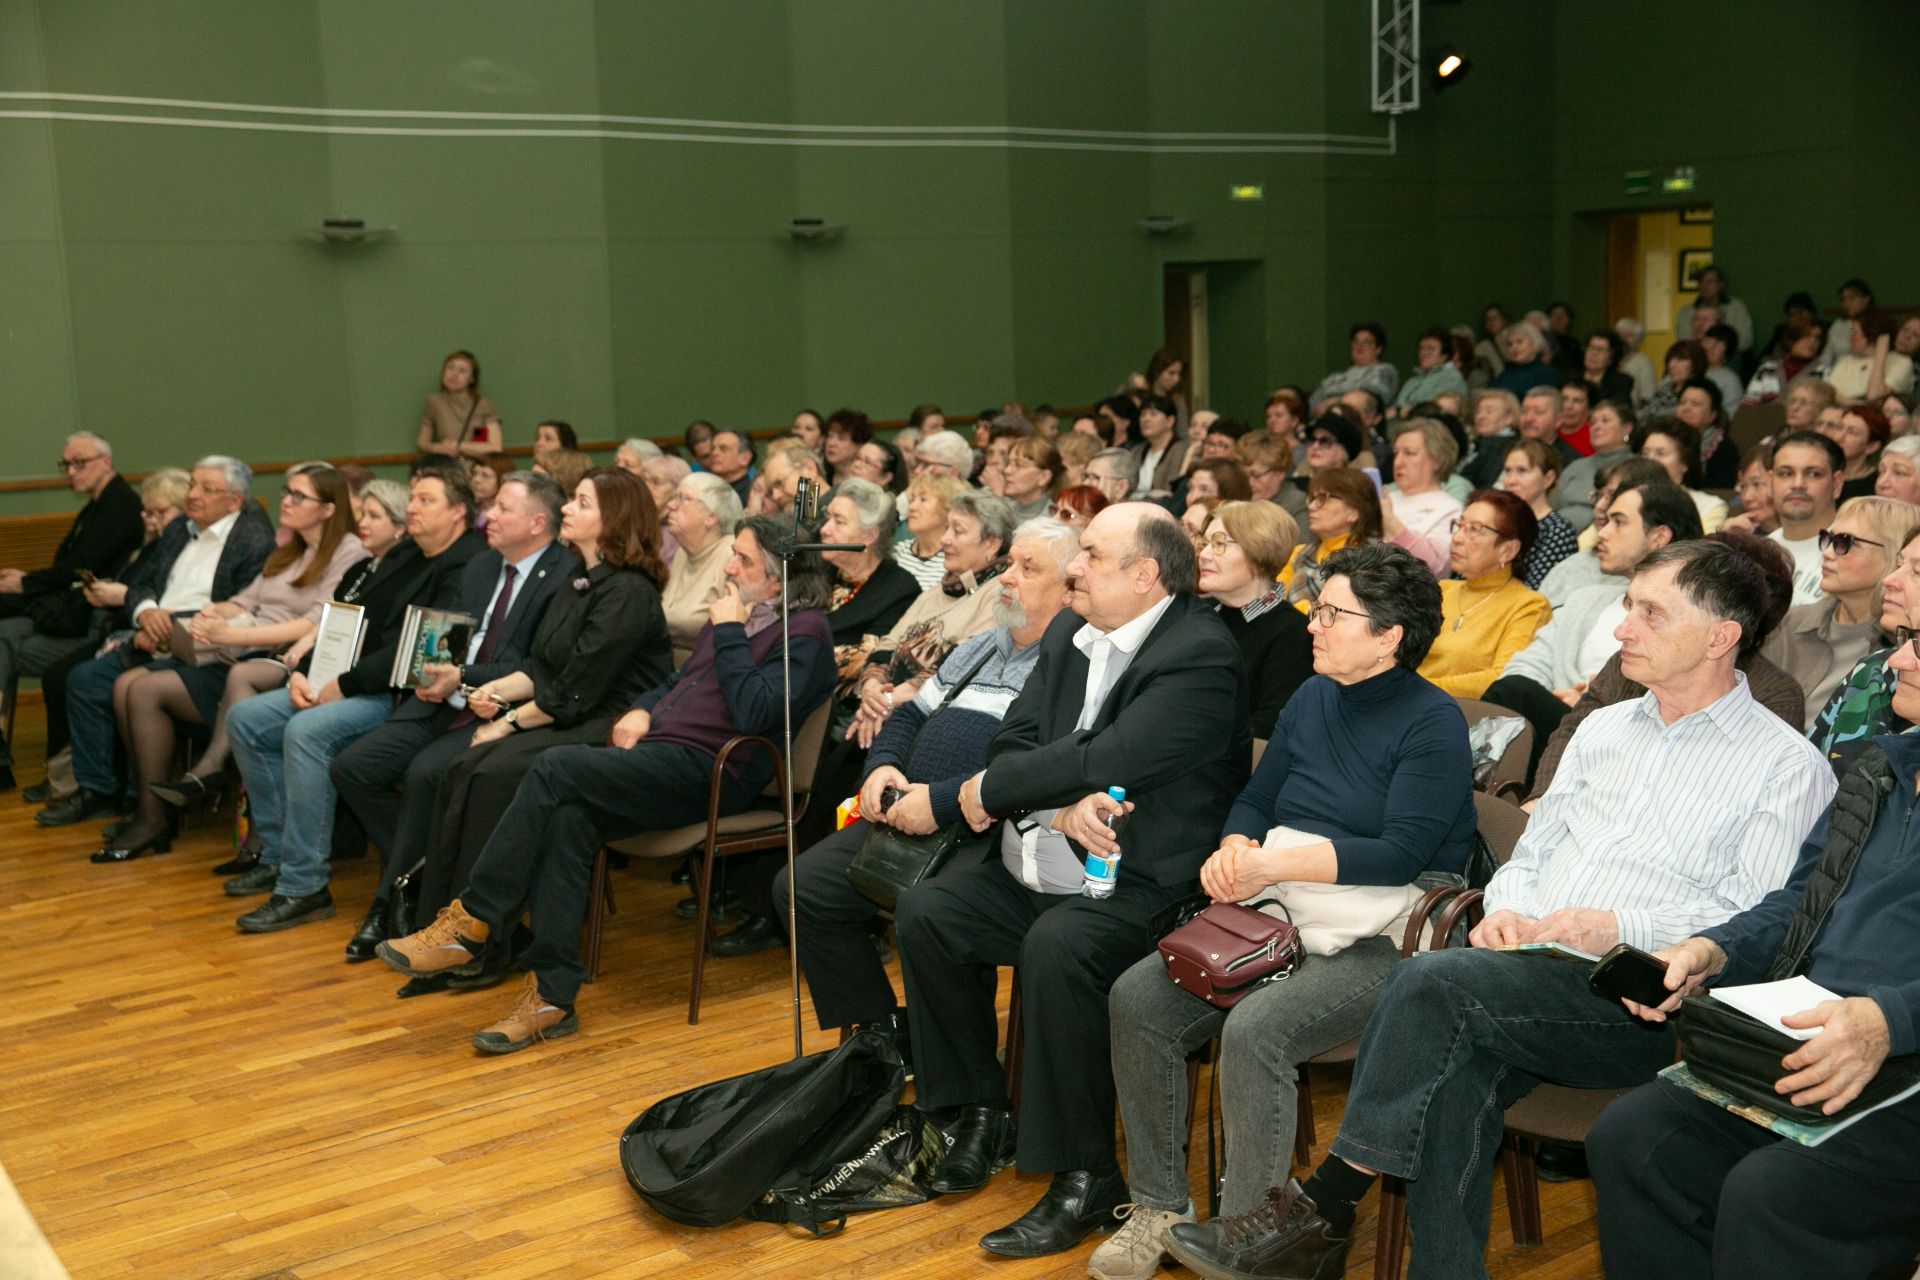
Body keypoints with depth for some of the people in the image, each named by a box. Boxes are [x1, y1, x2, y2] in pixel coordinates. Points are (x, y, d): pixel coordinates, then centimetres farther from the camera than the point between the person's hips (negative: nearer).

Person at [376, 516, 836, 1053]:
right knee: (568, 814, -23)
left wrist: (729, 635, -9)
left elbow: (754, 714, -17)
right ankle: (552, 994, -22)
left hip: (709, 771, -8)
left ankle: (472, 925, -17)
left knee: (558, 766, -24)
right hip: (658, 755, 8)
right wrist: (640, 710, 11)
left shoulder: (805, 631, -3)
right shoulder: (733, 612, 24)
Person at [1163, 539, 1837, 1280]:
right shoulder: (1602, 729, 24)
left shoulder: (1787, 764, 5)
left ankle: (1321, 1211, -19)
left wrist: (1624, 928, -17)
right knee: (1456, 1071, -30)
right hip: (1530, 976, 5)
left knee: (1432, 980, -28)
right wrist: (1507, 910, 2)